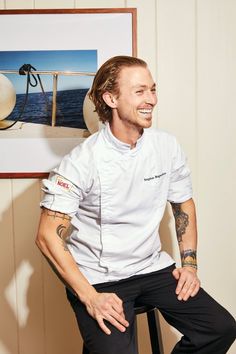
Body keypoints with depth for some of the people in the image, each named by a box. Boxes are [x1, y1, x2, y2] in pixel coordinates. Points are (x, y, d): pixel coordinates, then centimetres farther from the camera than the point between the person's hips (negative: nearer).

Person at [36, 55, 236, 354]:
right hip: (98, 278, -4)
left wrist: (189, 263, 5)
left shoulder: (167, 147, -2)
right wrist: (90, 297, -21)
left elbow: (183, 204, 14)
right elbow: (48, 236, -16)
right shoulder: (82, 161, -16)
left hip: (153, 267, 5)